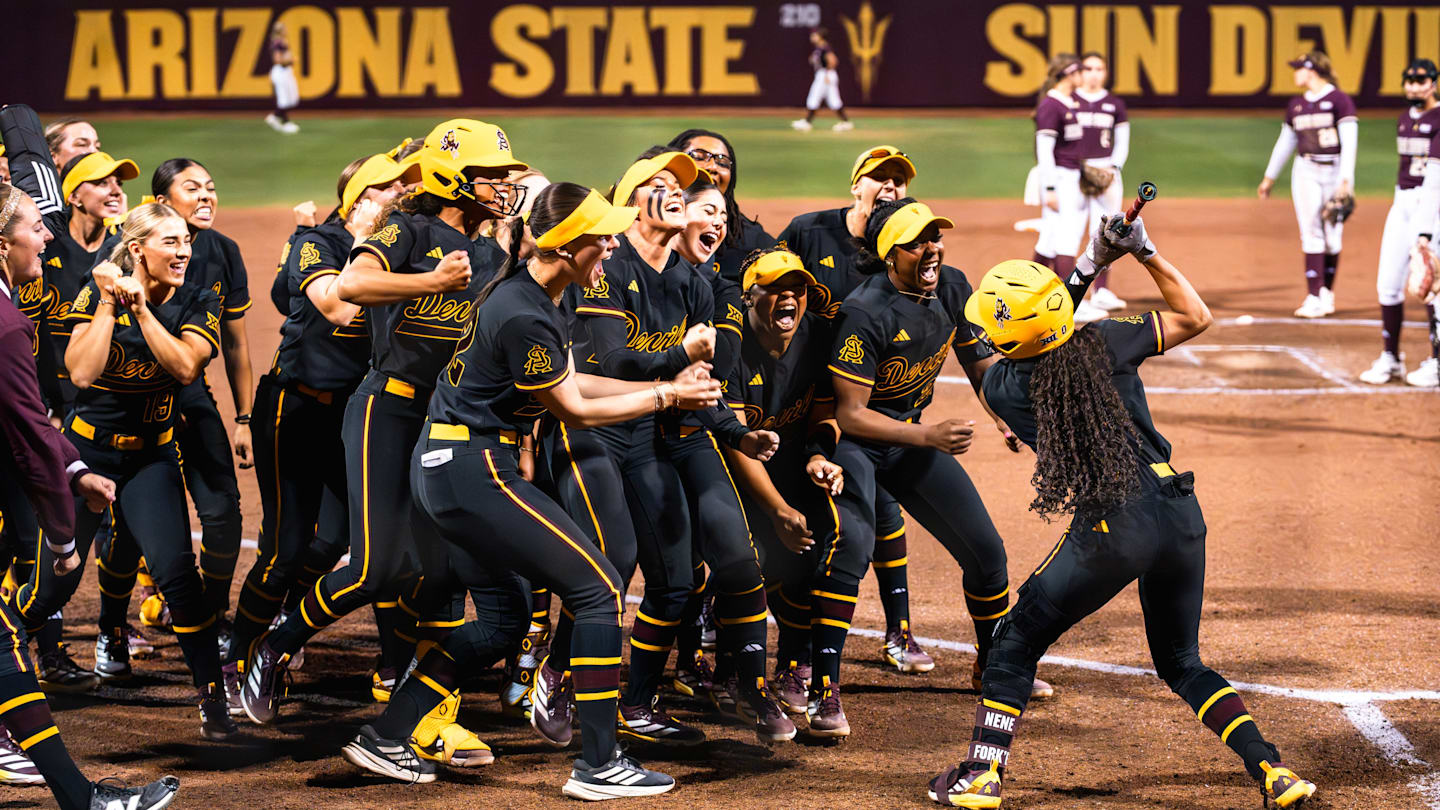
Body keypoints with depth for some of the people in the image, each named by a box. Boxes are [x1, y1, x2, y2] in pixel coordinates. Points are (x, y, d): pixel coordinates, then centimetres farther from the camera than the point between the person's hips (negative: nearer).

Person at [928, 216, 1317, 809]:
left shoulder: (1000, 384, -1)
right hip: (1181, 515, 4)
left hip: (1110, 530, -4)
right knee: (1181, 662, 21)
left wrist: (1090, 265, 18)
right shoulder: (1105, 340, 2)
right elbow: (1195, 317, 14)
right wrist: (1146, 253, 9)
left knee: (1016, 642, 17)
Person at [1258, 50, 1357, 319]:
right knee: (1311, 234, -6)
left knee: (1332, 236, 3)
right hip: (1306, 172, 3)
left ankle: (1327, 292, 17)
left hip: (1336, 172, -3)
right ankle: (1314, 297, -10)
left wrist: (1345, 181, -19)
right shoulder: (1296, 105, 10)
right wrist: (1269, 178, 24)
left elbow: (1349, 143, -11)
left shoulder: (1339, 100, -6)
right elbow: (1285, 143, 21)